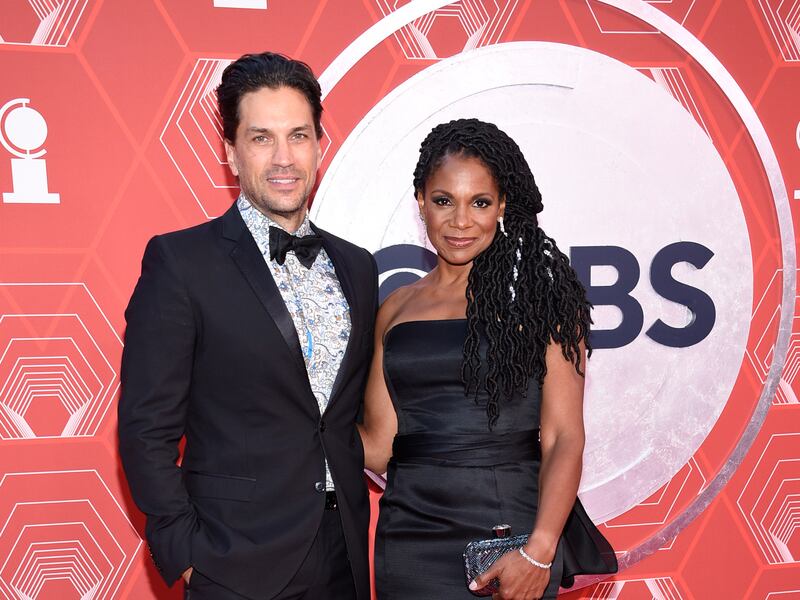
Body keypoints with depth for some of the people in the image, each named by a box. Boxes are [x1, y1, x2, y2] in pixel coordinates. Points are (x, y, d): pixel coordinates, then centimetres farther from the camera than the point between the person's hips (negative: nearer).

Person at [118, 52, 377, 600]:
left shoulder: (357, 267, 7)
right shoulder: (180, 262, -9)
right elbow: (147, 429, -10)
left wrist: (355, 523, 6)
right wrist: (185, 554, -11)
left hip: (345, 556, 5)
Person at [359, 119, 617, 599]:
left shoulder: (536, 293, -3)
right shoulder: (397, 308, 8)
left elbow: (564, 438, -9)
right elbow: (378, 445, 6)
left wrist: (539, 550, -21)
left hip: (509, 531, -3)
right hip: (410, 534, 4)